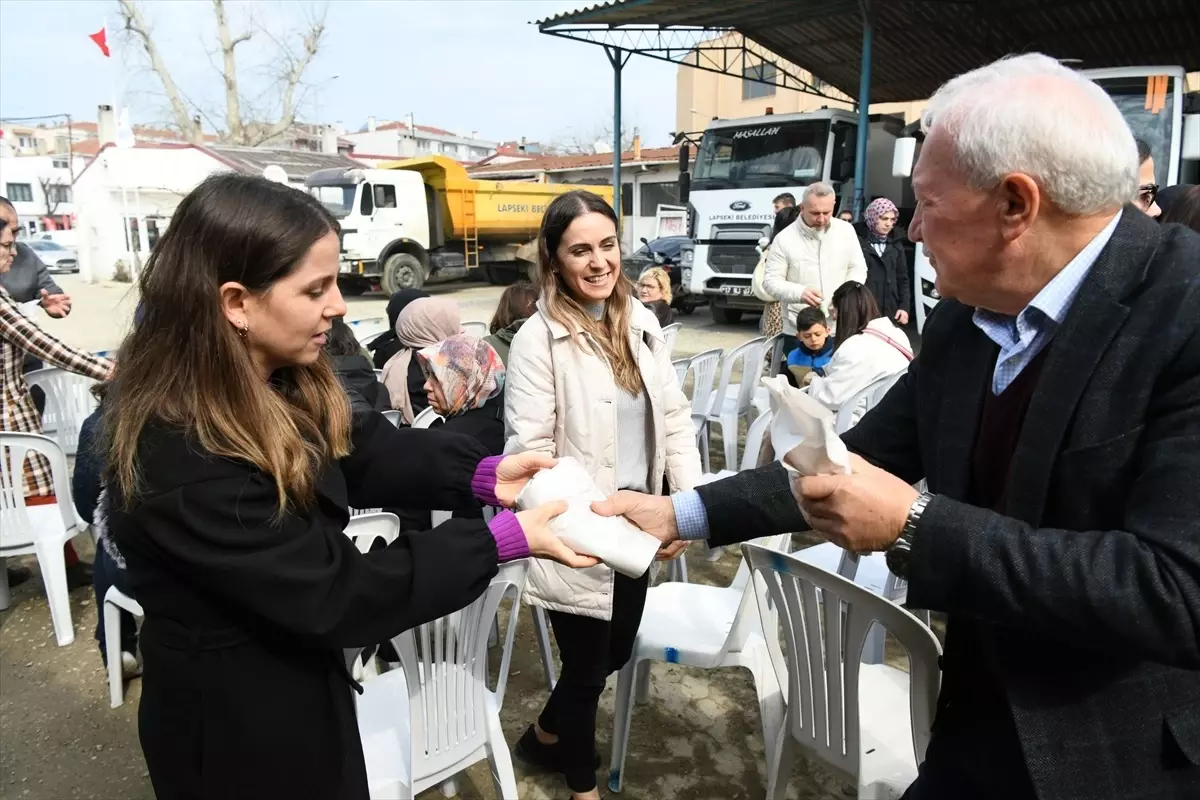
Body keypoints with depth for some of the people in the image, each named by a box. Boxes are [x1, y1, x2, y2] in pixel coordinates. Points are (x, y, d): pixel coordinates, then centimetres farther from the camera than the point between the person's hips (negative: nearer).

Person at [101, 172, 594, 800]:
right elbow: (332, 594, -29)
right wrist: (501, 540, -27)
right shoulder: (183, 464, -34)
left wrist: (483, 474, -13)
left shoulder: (272, 383, -8)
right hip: (234, 724, -7)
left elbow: (362, 447, 2)